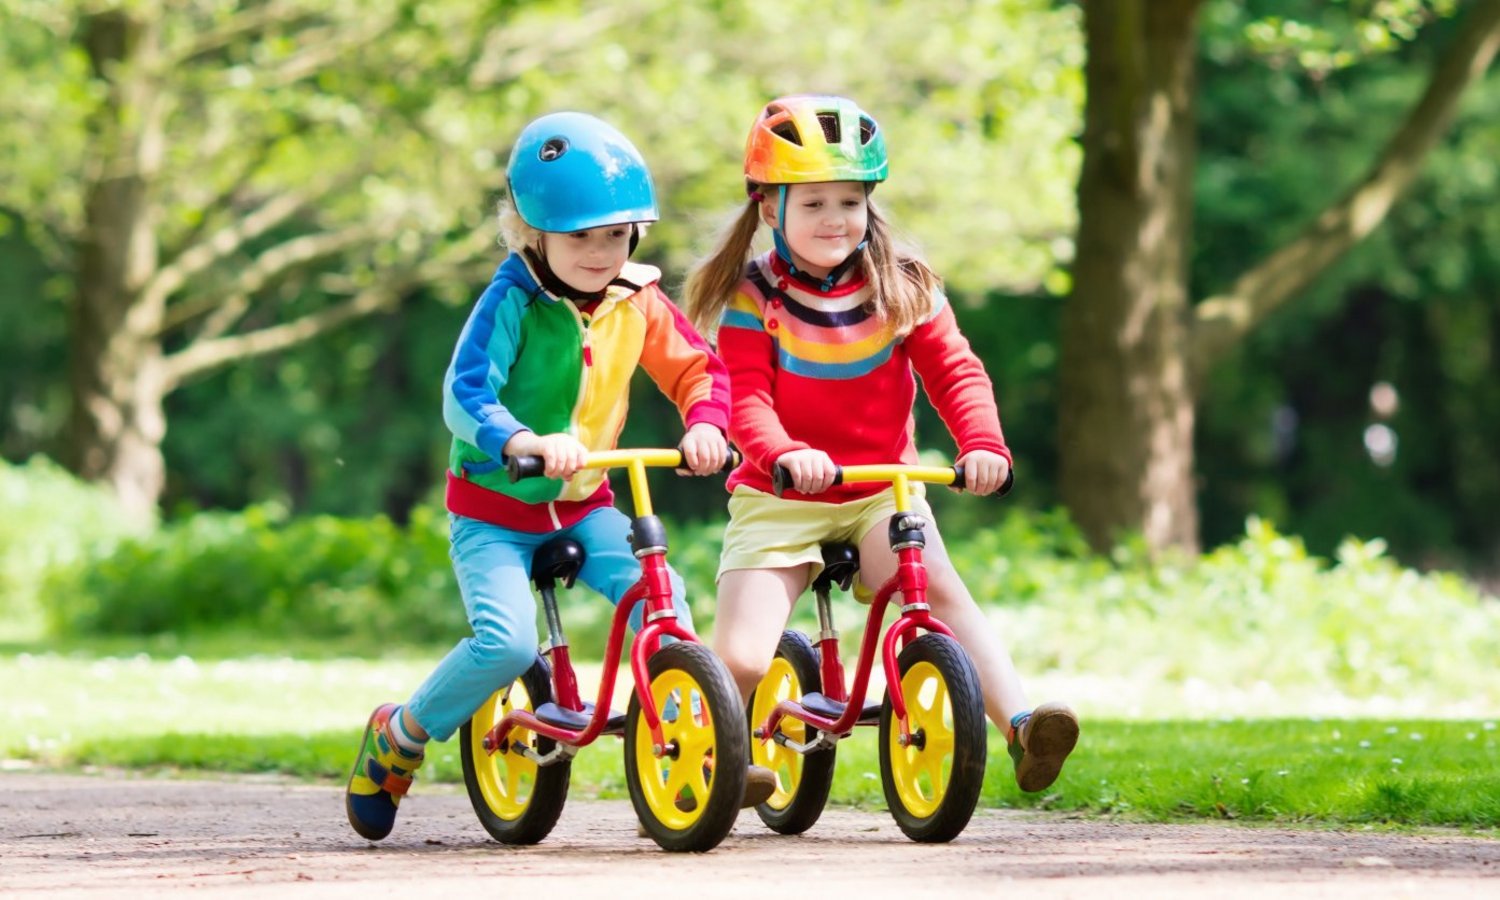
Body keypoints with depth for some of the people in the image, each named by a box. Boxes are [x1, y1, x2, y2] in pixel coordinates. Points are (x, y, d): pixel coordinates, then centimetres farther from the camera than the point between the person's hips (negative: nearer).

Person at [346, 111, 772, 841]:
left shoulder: (636, 301, -3)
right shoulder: (513, 300, -19)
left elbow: (696, 370, 1)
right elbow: (464, 396, -28)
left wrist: (704, 424, -23)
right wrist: (526, 442, -48)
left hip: (582, 505, 4)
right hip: (493, 510, -4)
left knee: (659, 594, -21)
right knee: (507, 641, -24)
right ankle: (397, 739, 2)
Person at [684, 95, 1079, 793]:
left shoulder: (903, 287, 2)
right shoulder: (754, 298, -5)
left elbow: (955, 373, -2)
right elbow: (745, 396, -15)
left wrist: (983, 444, -22)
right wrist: (784, 453, -36)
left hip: (881, 492, 1)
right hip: (778, 499, -1)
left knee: (937, 584, -30)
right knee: (742, 662, -15)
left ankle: (1018, 722, -38)